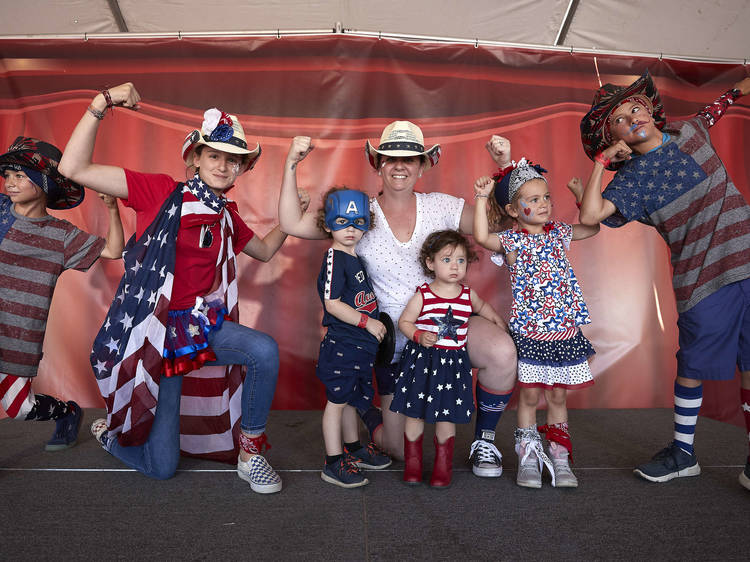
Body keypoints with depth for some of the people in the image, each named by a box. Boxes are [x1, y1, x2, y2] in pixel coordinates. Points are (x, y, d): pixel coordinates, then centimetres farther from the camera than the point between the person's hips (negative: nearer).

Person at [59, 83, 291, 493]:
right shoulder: (161, 191, -10)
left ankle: (250, 451, -4)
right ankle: (110, 430, 38)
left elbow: (265, 250, 24)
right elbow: (74, 169, -17)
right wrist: (101, 104, -23)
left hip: (201, 323, 5)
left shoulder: (227, 217, 7)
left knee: (266, 351, -27)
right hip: (154, 328, -5)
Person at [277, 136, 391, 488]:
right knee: (337, 400, 3)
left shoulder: (356, 256, 8)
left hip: (360, 342, 8)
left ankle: (353, 449, 37)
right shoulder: (335, 258, -15)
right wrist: (367, 320, -18)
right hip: (341, 342, -8)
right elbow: (332, 304, -20)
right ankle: (334, 464, 15)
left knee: (351, 397, 21)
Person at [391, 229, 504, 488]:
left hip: (453, 363, 2)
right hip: (421, 360, -2)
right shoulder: (422, 296, -9)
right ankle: (412, 462, 25)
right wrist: (419, 336, -18)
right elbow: (404, 322, -2)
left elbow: (482, 306, 25)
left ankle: (443, 465, 25)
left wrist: (496, 318, 13)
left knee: (447, 416, 7)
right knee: (415, 413, 6)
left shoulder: (468, 295, 2)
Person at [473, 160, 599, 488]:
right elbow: (481, 237, -25)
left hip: (565, 328, 4)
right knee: (529, 394, 4)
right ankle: (528, 457, 17)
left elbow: (592, 227, 22)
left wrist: (581, 195, 14)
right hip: (529, 331, -4)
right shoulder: (513, 241, -6)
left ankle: (559, 458, 23)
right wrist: (482, 199, -22)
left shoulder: (558, 233, 9)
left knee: (558, 396, 12)